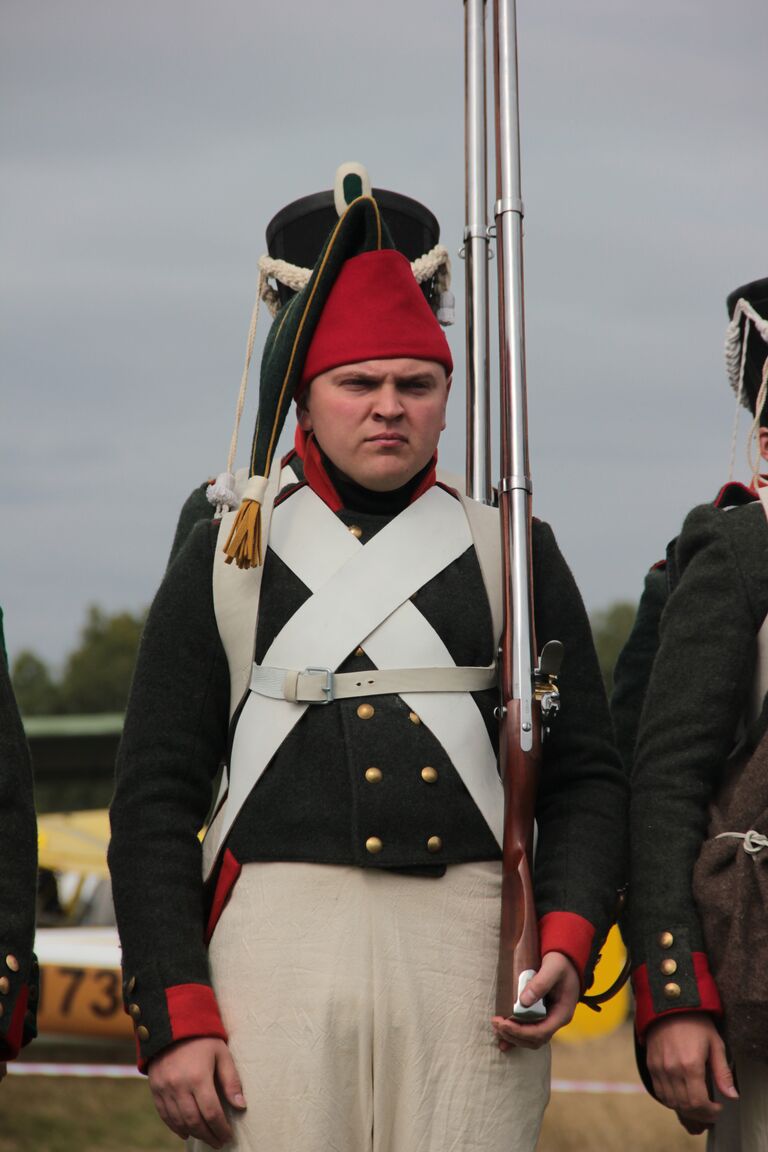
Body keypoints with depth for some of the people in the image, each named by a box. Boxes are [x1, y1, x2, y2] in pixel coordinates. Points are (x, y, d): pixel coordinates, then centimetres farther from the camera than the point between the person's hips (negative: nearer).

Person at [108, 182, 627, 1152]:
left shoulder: (512, 554, 13)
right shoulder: (226, 558, 9)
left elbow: (585, 779, 11)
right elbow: (154, 799, 4)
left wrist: (568, 941, -8)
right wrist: (173, 1018, -6)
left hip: (473, 960, 1)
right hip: (279, 952, -1)